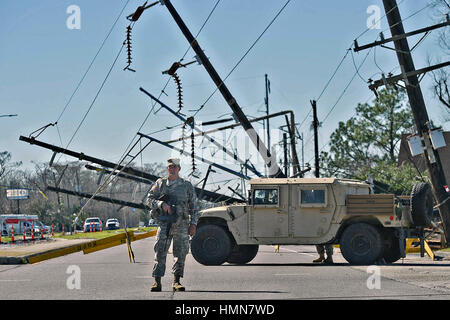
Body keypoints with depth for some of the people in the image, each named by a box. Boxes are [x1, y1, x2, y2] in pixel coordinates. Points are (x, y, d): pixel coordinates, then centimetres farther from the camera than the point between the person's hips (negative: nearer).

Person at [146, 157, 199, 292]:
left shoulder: (187, 186, 8)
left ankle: (176, 281, 7)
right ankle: (157, 282, -6)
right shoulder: (160, 183, 10)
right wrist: (162, 204, -14)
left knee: (180, 253, 1)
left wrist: (193, 224, 0)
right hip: (164, 223, 0)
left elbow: (193, 207, 9)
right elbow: (149, 200, 4)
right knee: (160, 252, -6)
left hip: (181, 224, 0)